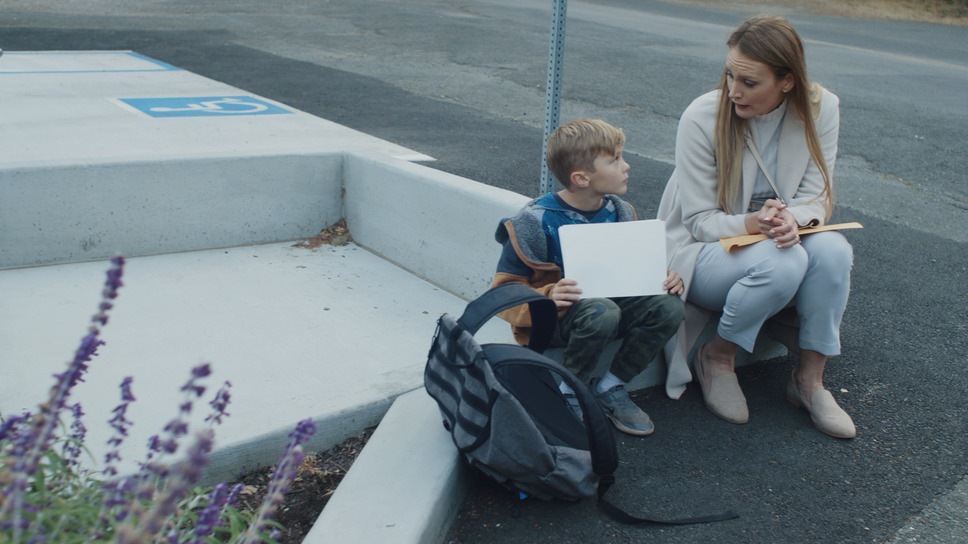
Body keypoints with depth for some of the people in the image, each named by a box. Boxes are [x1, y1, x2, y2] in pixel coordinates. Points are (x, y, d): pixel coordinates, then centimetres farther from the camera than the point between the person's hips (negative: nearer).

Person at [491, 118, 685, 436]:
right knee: (602, 312, -37)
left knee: (668, 307, -19)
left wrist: (666, 279, -7)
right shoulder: (537, 222, -14)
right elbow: (505, 291, -12)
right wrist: (547, 298, -31)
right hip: (554, 318, -6)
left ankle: (610, 387, -3)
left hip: (611, 303, 6)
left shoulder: (619, 212, 3)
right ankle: (568, 392, -12)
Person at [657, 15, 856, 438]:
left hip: (773, 240, 4)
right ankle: (716, 357, -10)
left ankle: (809, 379, -12)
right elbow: (699, 221, -15)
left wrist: (791, 220, -30)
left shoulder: (821, 108, -8)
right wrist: (753, 224, -35)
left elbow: (816, 197, -5)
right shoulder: (702, 117, -19)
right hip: (703, 252, -4)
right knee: (782, 262, -35)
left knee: (834, 250, -29)